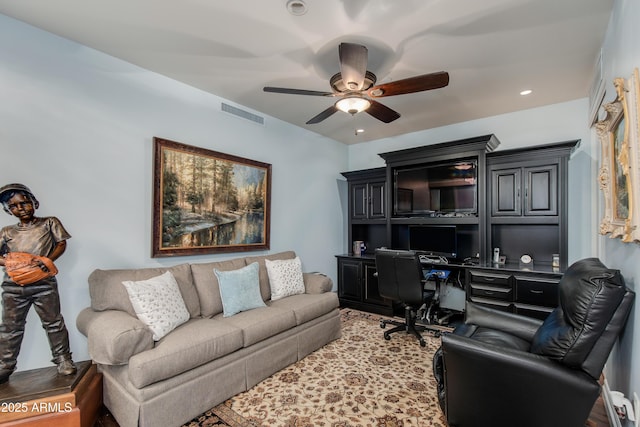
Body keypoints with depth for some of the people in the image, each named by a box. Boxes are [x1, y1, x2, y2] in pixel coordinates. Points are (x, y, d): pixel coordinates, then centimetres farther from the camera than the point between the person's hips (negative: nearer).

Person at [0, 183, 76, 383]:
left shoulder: (50, 222, 5)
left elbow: (61, 243, 1)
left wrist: (49, 260, -14)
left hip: (44, 284, -3)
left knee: (53, 323, 4)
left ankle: (63, 360, 14)